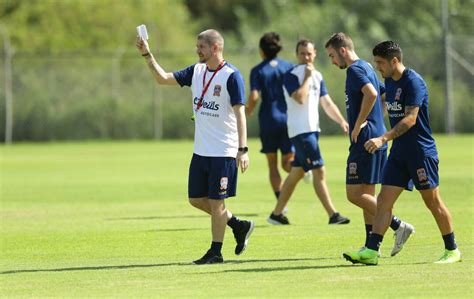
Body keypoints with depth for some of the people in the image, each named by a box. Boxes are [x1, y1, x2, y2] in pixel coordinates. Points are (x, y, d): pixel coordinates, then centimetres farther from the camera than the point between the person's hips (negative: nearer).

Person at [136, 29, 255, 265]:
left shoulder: (231, 76, -14)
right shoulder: (196, 71, 8)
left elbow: (240, 114, -16)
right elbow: (163, 78, 9)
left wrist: (242, 149, -20)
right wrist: (147, 55, -2)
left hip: (224, 152, -8)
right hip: (201, 150, 8)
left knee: (215, 201, -2)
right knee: (196, 199, 11)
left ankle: (216, 252, 9)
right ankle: (239, 226, 26)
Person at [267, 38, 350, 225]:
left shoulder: (317, 76, 13)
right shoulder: (291, 76, -10)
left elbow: (327, 103, 14)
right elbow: (300, 98, -24)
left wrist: (342, 122, 4)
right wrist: (307, 77, -16)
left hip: (312, 129, 8)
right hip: (300, 131, -8)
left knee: (296, 173, 11)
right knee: (319, 171, -11)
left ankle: (277, 214, 17)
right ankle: (333, 215, -11)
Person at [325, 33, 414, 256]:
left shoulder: (355, 70, -12)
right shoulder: (366, 68, 19)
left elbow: (371, 94, -30)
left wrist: (359, 124, -21)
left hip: (365, 140, -10)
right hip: (376, 138, 10)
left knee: (354, 193, -9)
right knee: (366, 194, 12)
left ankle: (399, 226, -11)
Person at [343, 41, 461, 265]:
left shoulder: (413, 82, -17)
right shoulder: (389, 81, 10)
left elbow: (410, 119, -25)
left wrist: (383, 139, -32)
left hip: (421, 152, -8)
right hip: (399, 152, 8)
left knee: (432, 202, 1)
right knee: (384, 200, -2)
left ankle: (452, 250, 14)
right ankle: (371, 251, -6)